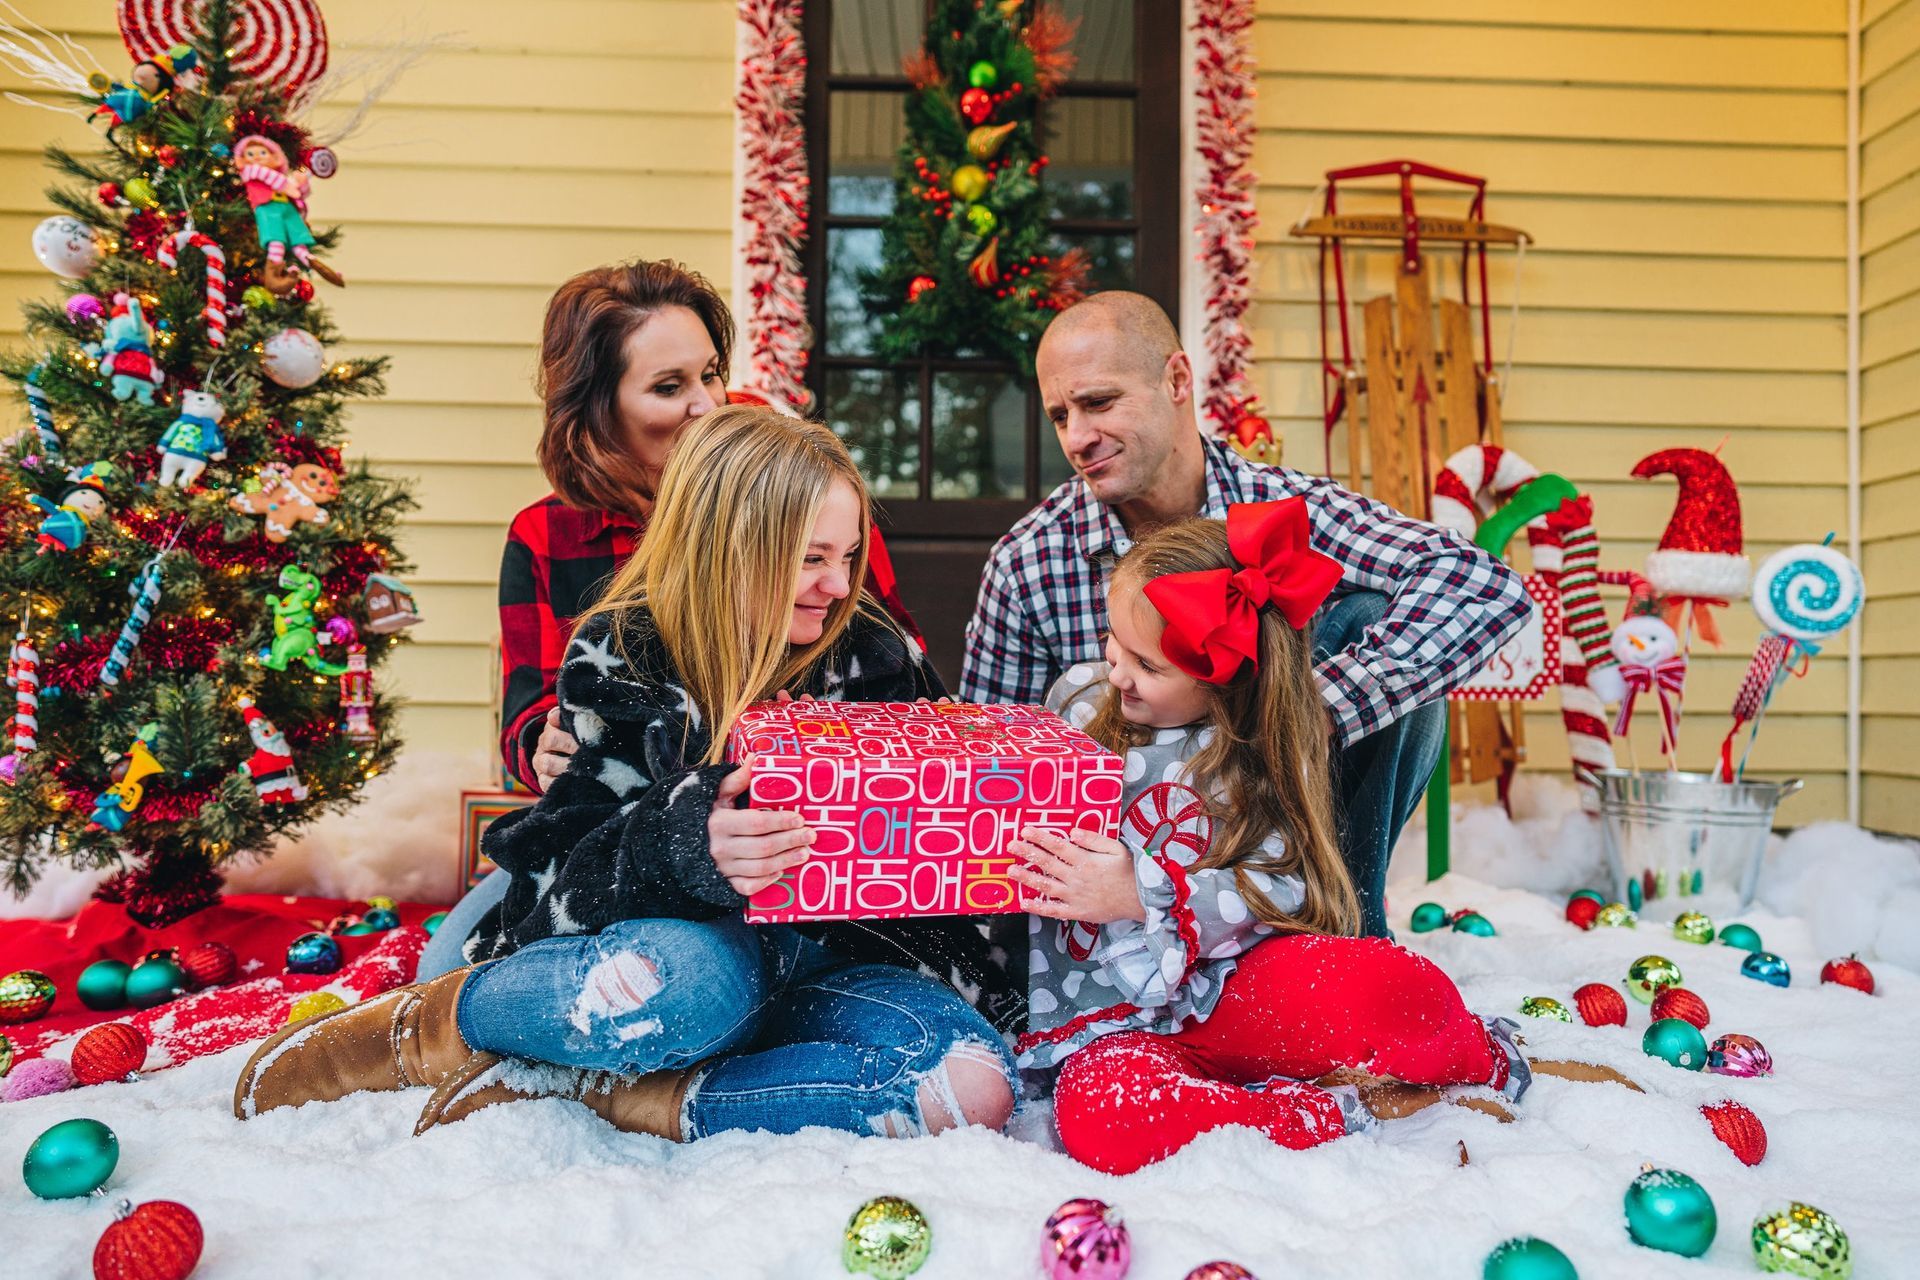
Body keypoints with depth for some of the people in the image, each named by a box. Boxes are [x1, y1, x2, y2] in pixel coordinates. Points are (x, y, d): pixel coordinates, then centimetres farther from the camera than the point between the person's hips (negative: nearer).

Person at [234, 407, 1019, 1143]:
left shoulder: (871, 654, 1)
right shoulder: (623, 660, -6)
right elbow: (573, 875, -14)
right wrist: (688, 844, -36)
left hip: (821, 955, 4)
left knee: (974, 1086, -30)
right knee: (696, 973, -42)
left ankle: (565, 1086, -20)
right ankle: (417, 1025, -10)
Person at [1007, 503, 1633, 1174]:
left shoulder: (1259, 757, 2)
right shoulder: (1078, 697, 9)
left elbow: (1277, 890, -10)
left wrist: (1143, 894, -22)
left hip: (1232, 998, -1)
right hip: (1111, 1020, 2)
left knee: (1368, 983, -36)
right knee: (1101, 1112, -38)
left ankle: (1495, 1064, -1)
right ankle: (1367, 1109, -23)